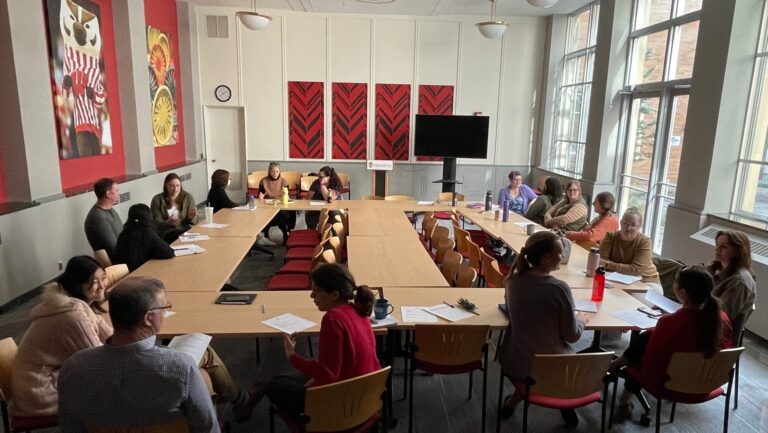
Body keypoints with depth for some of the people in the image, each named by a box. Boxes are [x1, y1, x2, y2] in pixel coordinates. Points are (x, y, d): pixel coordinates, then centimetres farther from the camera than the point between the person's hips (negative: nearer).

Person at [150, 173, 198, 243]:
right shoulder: (157, 200, 1)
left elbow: (194, 222, 7)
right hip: (165, 234, -2)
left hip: (185, 231, 2)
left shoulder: (188, 197, 4)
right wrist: (167, 223, -26)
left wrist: (192, 218, -17)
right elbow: (156, 223, -4)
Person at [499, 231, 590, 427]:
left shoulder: (513, 280, -8)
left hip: (514, 363, 3)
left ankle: (515, 399, 31)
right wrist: (582, 319, 8)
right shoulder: (559, 288, -23)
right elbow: (572, 336, -11)